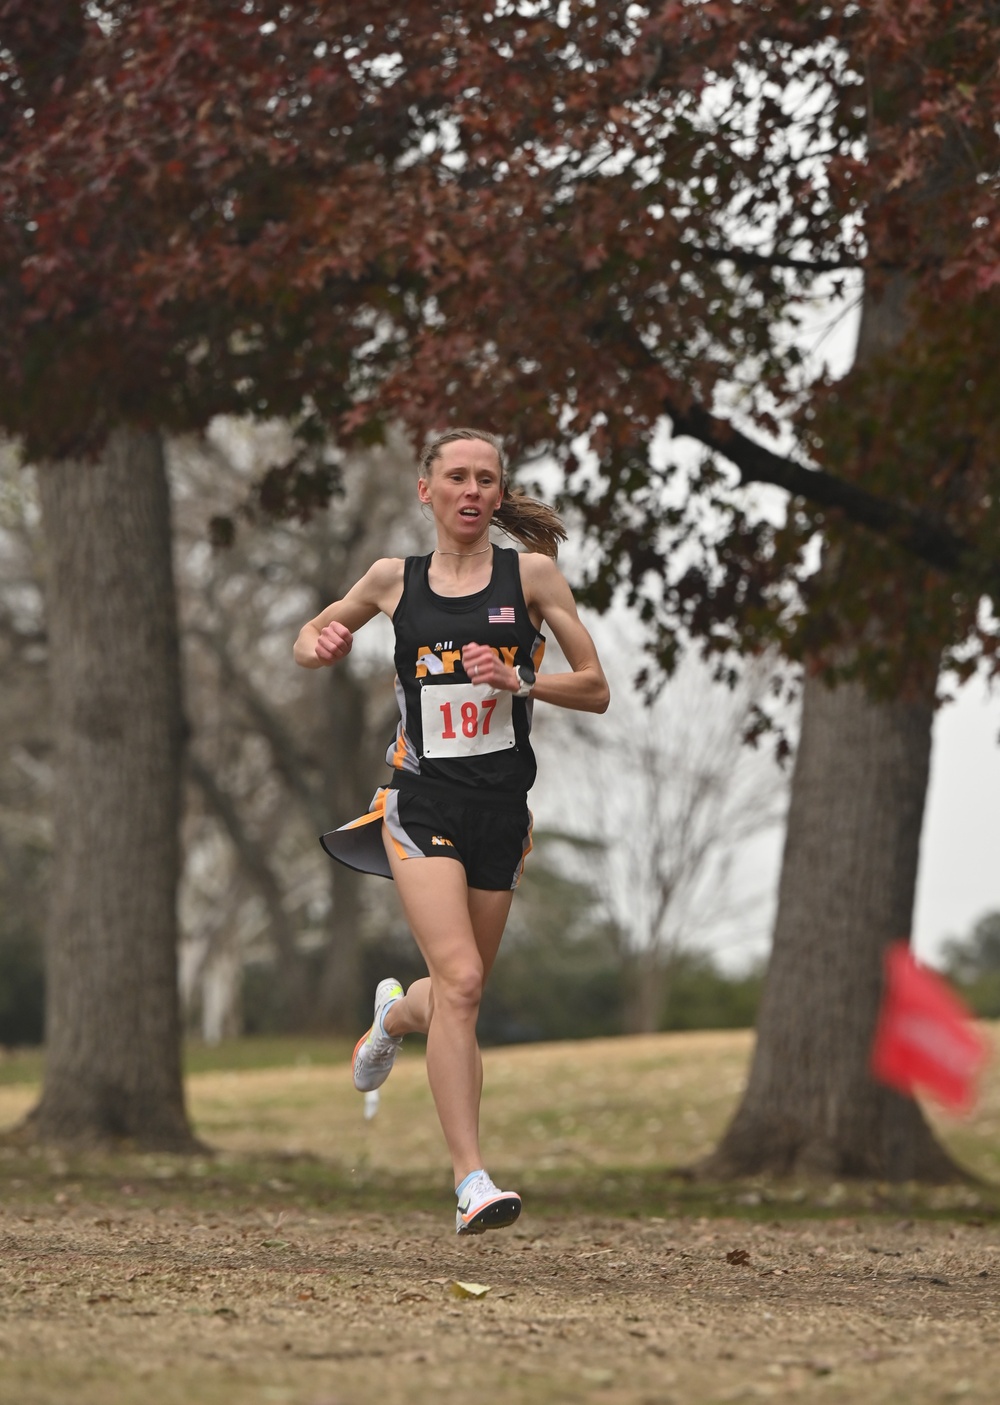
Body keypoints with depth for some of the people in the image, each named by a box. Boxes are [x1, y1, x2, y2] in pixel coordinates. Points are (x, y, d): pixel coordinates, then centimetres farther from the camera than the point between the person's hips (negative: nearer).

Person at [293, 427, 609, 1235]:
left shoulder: (530, 574, 2)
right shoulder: (394, 580, 6)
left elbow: (595, 689, 4)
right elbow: (312, 638, 22)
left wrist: (518, 682, -13)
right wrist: (319, 645, -2)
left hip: (502, 806, 2)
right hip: (421, 801, -2)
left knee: (459, 999, 12)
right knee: (459, 981, -19)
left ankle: (395, 1015, 50)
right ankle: (472, 1180, -20)